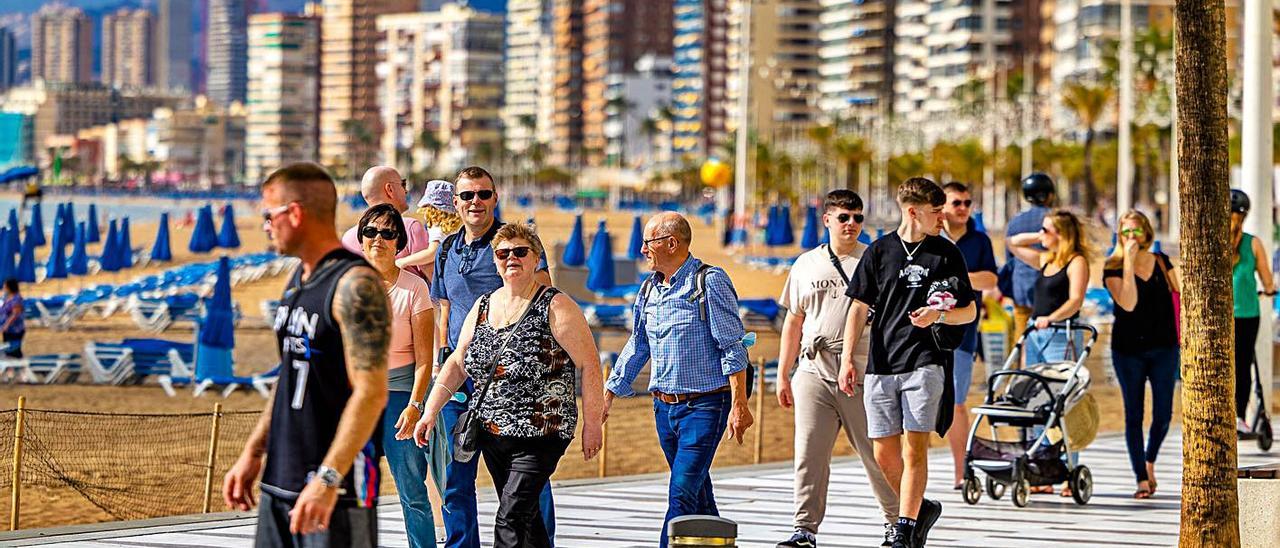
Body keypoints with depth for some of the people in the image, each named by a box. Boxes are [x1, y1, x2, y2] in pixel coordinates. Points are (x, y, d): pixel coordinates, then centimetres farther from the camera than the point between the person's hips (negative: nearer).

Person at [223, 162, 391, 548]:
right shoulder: (297, 281, 14)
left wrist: (328, 479, -26)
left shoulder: (355, 284, -15)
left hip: (336, 491, -9)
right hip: (280, 486, 9)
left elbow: (371, 393, -22)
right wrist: (252, 453, 18)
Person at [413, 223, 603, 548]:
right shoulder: (482, 307, 11)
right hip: (491, 433, 7)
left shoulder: (555, 307, -8)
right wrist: (430, 411, 6)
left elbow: (589, 365, -9)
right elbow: (457, 363, 15)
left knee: (510, 520, -15)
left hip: (539, 436, -7)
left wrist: (592, 423, -11)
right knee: (526, 519, 14)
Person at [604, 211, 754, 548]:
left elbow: (733, 347, -12)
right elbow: (636, 350, 22)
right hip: (664, 407, 7)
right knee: (699, 496, 12)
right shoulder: (649, 290, 12)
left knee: (682, 493, -13)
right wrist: (607, 397, 20)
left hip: (704, 405, -7)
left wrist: (738, 405, -17)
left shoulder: (709, 281, -9)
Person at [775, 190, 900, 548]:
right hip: (813, 373, 3)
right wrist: (783, 374, 16)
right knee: (809, 454, -2)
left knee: (876, 453, 3)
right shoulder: (806, 265, 14)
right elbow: (793, 322, 19)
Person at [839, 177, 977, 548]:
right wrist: (847, 359, 0)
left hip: (925, 364, -2)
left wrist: (939, 315, -14)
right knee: (884, 454, 4)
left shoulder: (946, 254, 5)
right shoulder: (879, 251, 6)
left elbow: (970, 312, 7)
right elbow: (859, 308, 8)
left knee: (915, 448, -9)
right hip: (881, 365, 2)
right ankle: (920, 508, 26)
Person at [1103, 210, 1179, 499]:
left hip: (1164, 348, 2)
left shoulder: (1162, 262, 6)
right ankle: (1142, 478, 8)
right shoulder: (1114, 269, -4)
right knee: (1134, 415, 2)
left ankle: (1150, 461, 27)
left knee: (1163, 413, 0)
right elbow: (1128, 303, -19)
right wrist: (1129, 262, -20)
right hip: (1128, 349, -2)